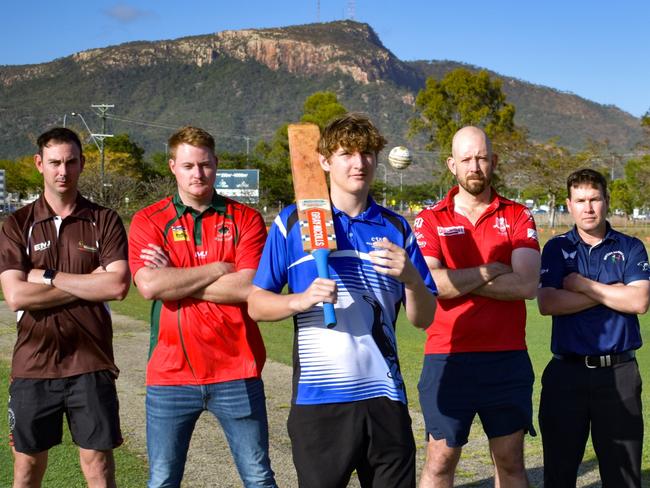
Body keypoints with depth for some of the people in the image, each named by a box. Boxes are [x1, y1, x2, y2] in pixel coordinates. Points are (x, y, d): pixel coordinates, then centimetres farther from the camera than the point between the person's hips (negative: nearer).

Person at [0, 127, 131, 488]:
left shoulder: (104, 221, 2)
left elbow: (118, 286, -12)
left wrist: (47, 276, -10)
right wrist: (90, 284, -9)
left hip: (91, 365, 0)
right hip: (33, 364, 1)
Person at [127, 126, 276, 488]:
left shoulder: (246, 219, 3)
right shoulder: (148, 221, 4)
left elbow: (248, 288, -11)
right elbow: (149, 286, -13)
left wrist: (174, 282, -9)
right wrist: (218, 269, -8)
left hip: (236, 372, 0)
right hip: (171, 373, 1)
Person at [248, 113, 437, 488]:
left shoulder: (396, 228, 8)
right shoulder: (293, 222, 1)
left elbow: (424, 318, 8)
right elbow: (257, 303, 1)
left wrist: (410, 277, -12)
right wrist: (301, 300, -18)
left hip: (384, 396, 3)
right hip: (318, 398, -2)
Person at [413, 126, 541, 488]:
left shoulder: (518, 217, 5)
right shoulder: (430, 220, 3)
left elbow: (527, 285, -11)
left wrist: (455, 281, -11)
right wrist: (489, 272, -8)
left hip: (507, 360, 1)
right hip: (448, 359, -1)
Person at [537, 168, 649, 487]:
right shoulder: (557, 248, 6)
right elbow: (547, 303, -10)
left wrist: (582, 284, -9)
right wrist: (610, 292, -10)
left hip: (619, 373, 0)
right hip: (567, 372, 0)